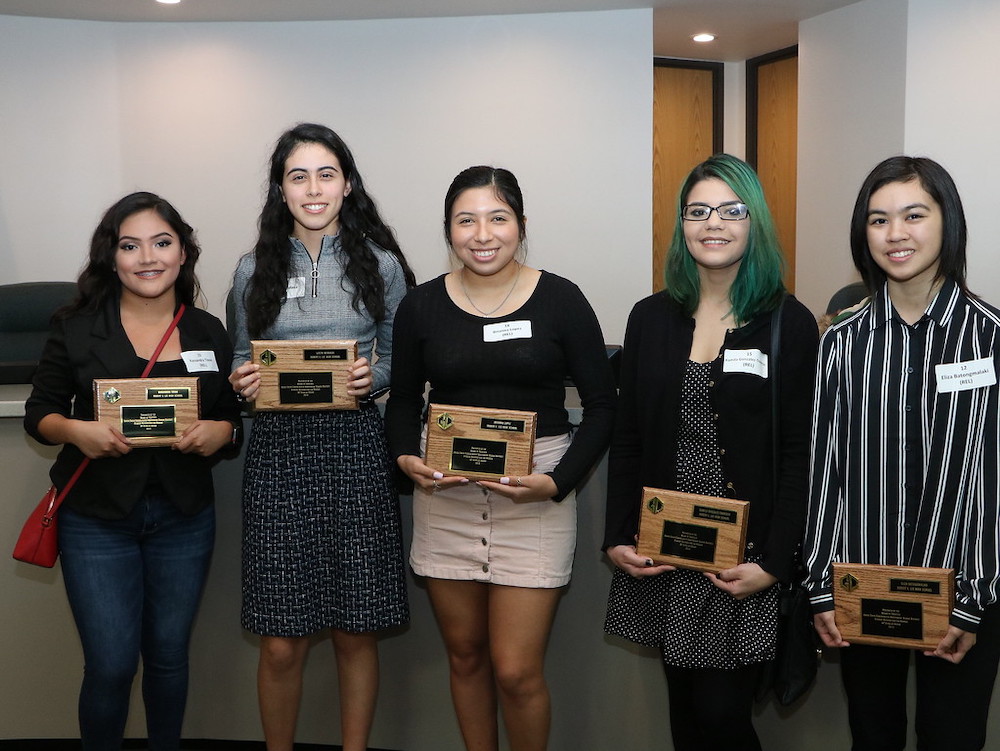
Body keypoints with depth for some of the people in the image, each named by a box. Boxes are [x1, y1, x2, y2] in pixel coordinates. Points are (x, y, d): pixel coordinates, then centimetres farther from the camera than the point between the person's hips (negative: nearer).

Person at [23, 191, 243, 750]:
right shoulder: (76, 328, -1)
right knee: (111, 666, -2)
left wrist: (220, 432, -14)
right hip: (97, 518, -2)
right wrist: (76, 430, -18)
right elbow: (39, 412, 3)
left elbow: (235, 419, 9)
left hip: (184, 518, 2)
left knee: (169, 655, 13)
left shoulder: (209, 333, 5)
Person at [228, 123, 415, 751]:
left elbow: (402, 361, 8)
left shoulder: (381, 265, 5)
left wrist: (372, 378, -12)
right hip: (278, 448, 1)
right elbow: (243, 359, 14)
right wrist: (241, 383, -8)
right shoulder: (254, 270, 8)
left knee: (357, 634, 6)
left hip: (356, 447, 0)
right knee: (281, 644, 1)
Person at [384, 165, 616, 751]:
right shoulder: (422, 306, 3)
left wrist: (557, 481, -13)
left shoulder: (560, 300, -4)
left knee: (516, 671, -2)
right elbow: (404, 399, 13)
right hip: (445, 495, 3)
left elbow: (602, 405, -1)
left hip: (535, 498, -2)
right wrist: (406, 457, -7)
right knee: (464, 653, 14)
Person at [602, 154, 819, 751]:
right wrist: (618, 537, 0)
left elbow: (800, 454, -6)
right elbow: (627, 438, 8)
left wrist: (774, 563, -13)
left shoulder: (791, 324, -4)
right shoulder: (651, 318, 6)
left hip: (746, 559, -3)